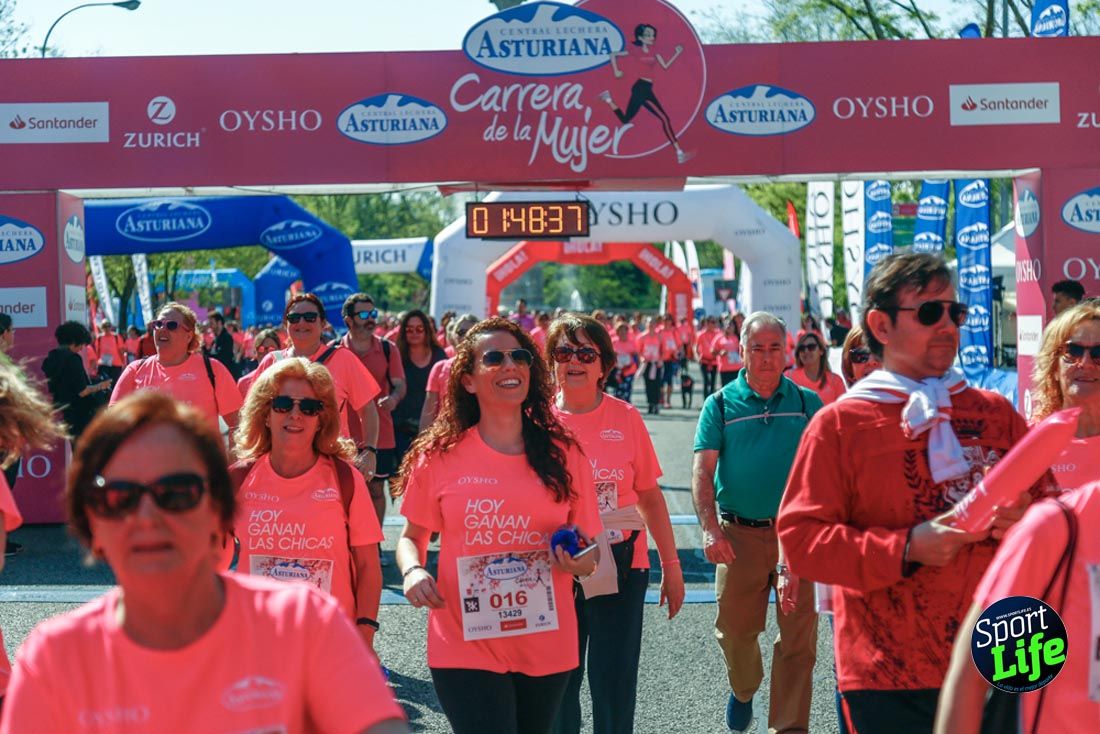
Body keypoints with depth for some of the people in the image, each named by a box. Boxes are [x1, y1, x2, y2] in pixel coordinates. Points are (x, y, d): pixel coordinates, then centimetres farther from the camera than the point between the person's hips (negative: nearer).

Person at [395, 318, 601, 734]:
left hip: (547, 648, 2)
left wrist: (581, 562, -13)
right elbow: (412, 536, 9)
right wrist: (412, 571, -11)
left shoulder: (563, 454, 3)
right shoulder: (439, 457, -2)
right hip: (465, 648, -2)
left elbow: (589, 551, 10)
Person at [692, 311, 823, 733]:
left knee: (799, 636, -3)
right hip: (739, 534, 0)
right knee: (735, 628, 12)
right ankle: (742, 691, 42)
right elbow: (703, 470, -5)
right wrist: (710, 528, -20)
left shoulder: (808, 404, 5)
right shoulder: (721, 404, 2)